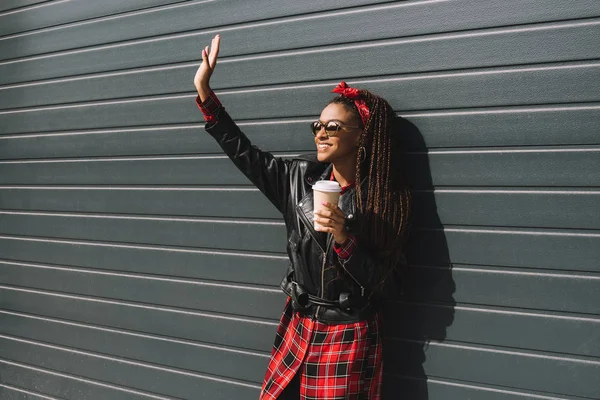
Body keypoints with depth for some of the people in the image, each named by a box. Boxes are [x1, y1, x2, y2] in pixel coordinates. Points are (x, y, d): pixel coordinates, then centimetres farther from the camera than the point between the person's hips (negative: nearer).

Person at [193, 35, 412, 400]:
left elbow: (383, 284, -14)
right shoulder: (302, 177, -2)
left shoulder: (386, 198, -13)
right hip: (299, 325, 4)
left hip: (349, 336, -4)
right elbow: (245, 153, 4)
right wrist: (204, 90, 0)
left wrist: (342, 237, -28)